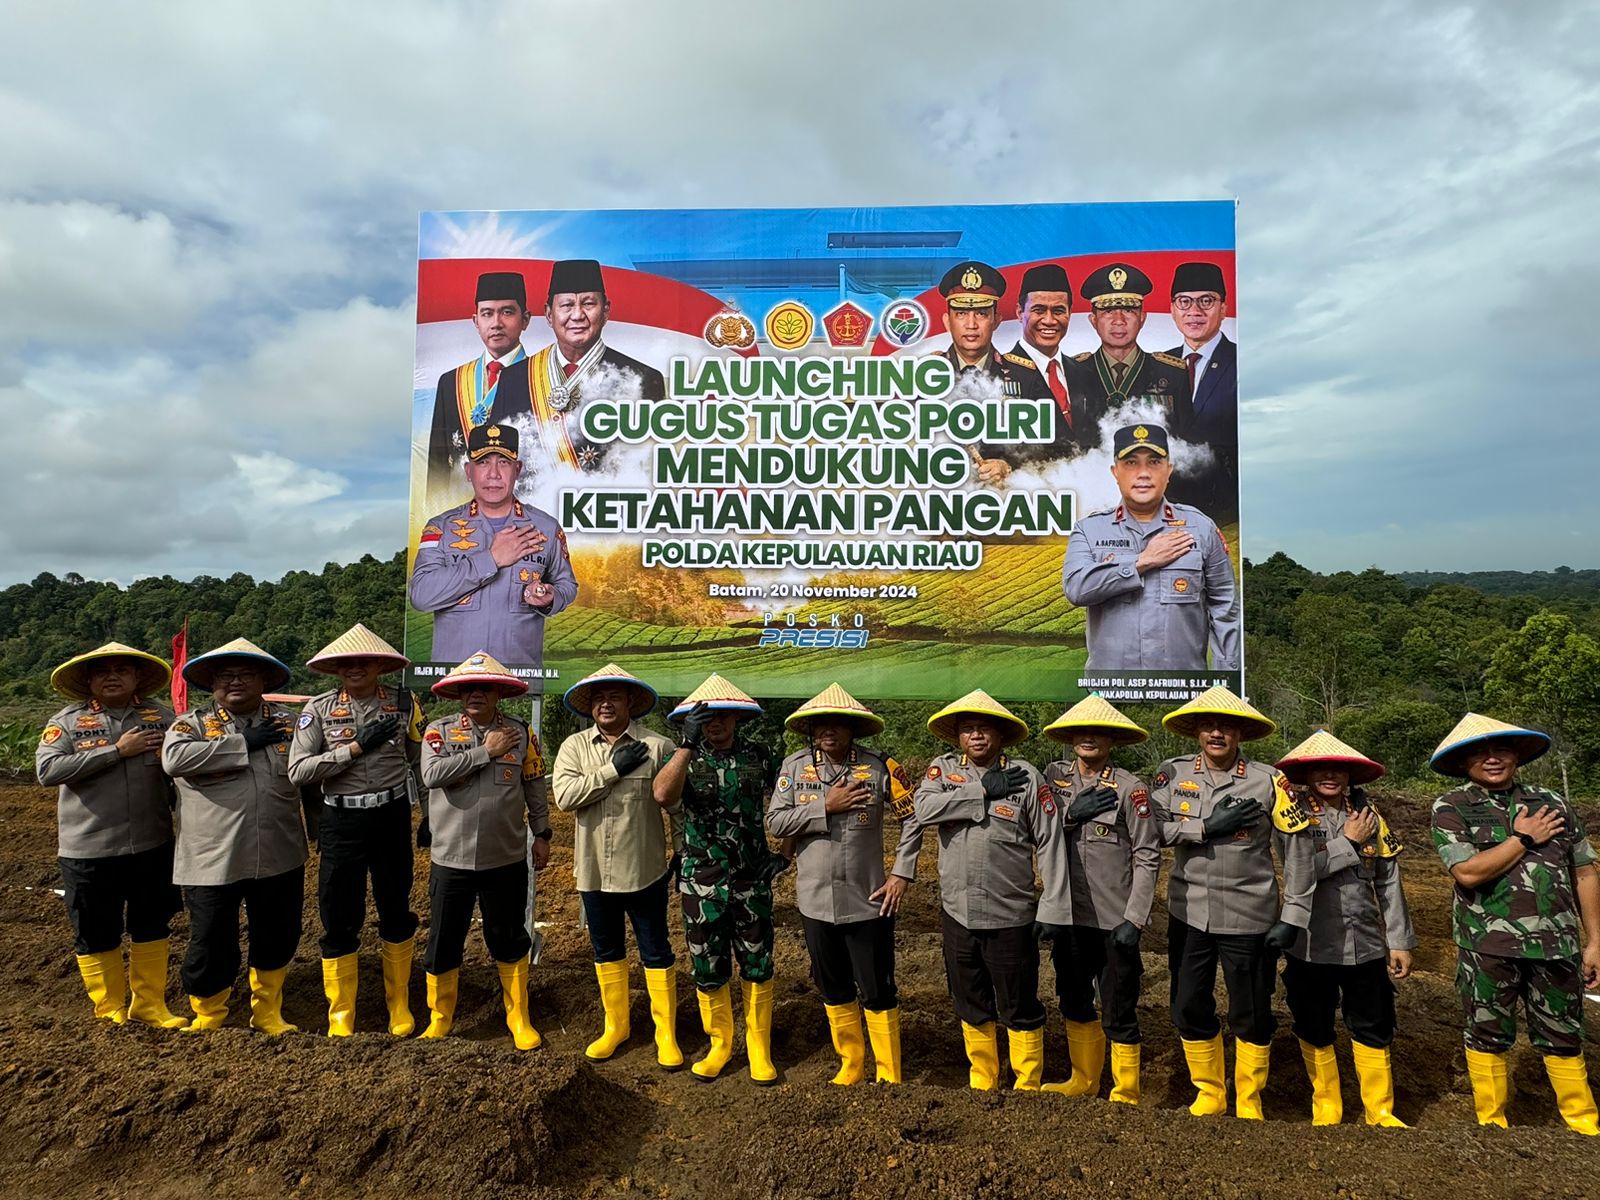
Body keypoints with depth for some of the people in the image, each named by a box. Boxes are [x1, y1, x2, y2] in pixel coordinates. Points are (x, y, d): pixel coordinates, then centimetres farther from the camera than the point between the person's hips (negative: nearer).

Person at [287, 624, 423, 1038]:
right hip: (341, 821, 0)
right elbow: (297, 771, -11)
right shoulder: (319, 709, -3)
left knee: (396, 911, 13)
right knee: (339, 920, 7)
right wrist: (356, 747, -17)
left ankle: (399, 1005, 31)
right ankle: (340, 1020, 22)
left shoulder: (403, 703, -1)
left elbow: (424, 761, 7)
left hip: (392, 817, 0)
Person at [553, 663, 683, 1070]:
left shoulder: (657, 746, -8)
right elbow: (564, 796, -16)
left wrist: (682, 850, -1)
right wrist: (613, 769, -19)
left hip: (644, 870, -3)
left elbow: (678, 804, -2)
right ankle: (616, 1025, 36)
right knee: (606, 951, 18)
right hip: (594, 871, 3)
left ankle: (666, 1032, 23)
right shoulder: (574, 746, -1)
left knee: (656, 952, 8)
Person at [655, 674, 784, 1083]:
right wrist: (688, 743, -33)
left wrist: (784, 851, 4)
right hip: (701, 882, 0)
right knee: (708, 969, 11)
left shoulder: (759, 755, -2)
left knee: (757, 968, 9)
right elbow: (663, 795, -26)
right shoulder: (686, 757, -5)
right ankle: (720, 1045, 31)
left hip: (752, 880, 0)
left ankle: (759, 1050, 26)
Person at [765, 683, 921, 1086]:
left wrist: (902, 874, -7)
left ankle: (889, 1076, 24)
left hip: (867, 900, -3)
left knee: (877, 990, 6)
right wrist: (826, 807, -16)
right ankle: (851, 1063, 37)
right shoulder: (794, 766, -3)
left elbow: (913, 818, -2)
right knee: (833, 988, 18)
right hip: (816, 900, 3)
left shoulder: (879, 766, -8)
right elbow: (775, 822, -8)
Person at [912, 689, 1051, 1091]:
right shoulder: (943, 768, 0)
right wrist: (983, 790, -19)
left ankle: (1028, 1089, 31)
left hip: (1011, 916, -3)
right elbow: (924, 809, -19)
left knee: (1019, 1009, 10)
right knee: (971, 1006, 19)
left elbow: (1050, 843, -4)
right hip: (958, 913, 3)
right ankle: (981, 1084, 39)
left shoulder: (1025, 776, -7)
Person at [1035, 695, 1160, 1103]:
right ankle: (1084, 1081, 39)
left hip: (1114, 919, -5)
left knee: (1118, 1013, 4)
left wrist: (1134, 919, -13)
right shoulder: (1054, 777, 3)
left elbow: (1148, 857, -9)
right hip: (1066, 913, 5)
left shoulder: (1129, 788, -9)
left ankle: (1125, 1097, 23)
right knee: (1075, 1003, 20)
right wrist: (1070, 814, -16)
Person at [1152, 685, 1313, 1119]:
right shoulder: (1173, 773, -3)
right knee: (1190, 1009, 12)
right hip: (1188, 914, 2)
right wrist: (1208, 827, -22)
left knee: (1251, 1015, 11)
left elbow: (1300, 845, -6)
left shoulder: (1267, 780, -8)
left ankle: (1249, 1103, 33)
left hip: (1249, 917, -2)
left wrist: (1293, 916, -8)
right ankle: (1209, 1094, 34)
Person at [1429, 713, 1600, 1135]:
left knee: (1563, 1038, 13)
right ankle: (1492, 1123, 23)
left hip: (1556, 943, 3)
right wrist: (1524, 839, -8)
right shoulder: (1451, 807, -4)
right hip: (1487, 946, -2)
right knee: (1488, 1036, 10)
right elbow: (1468, 871, -15)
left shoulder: (1552, 803, 8)